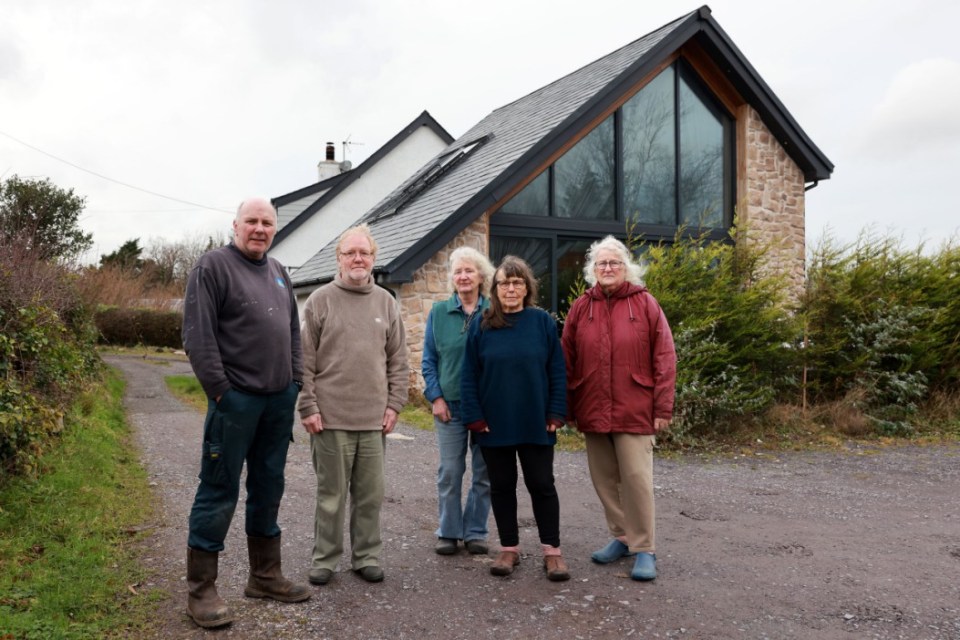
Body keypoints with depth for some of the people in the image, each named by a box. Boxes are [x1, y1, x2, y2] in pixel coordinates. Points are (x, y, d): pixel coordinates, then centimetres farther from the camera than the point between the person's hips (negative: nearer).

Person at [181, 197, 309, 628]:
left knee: (268, 489, 14)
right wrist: (219, 389, -16)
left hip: (279, 400, 7)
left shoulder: (277, 272, 16)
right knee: (219, 492, -2)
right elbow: (198, 334, -13)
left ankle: (265, 577, 26)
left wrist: (294, 380, 11)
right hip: (236, 398, -7)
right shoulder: (213, 266, -6)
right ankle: (201, 591, 8)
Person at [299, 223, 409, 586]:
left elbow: (398, 360, 11)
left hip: (375, 419, 3)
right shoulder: (321, 300, 0)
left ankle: (367, 556, 24)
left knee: (371, 494, 10)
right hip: (330, 418, -3)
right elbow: (305, 360, -2)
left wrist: (394, 404, 4)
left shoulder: (386, 302, 9)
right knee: (331, 493, 7)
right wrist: (308, 407, -7)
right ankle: (325, 558, 21)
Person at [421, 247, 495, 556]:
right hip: (450, 404, 0)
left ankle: (475, 532, 21)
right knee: (450, 471, 5)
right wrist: (436, 397, -4)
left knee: (484, 472, 8)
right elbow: (428, 360, 5)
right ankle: (448, 532, 18)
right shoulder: (439, 313, 3)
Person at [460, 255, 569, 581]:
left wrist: (556, 413, -6)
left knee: (541, 484, 5)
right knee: (501, 486, 11)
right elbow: (469, 374, 0)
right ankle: (509, 548, 24)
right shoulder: (481, 325, 0)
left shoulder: (543, 321, -1)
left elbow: (557, 371, -1)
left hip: (536, 423, -1)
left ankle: (552, 550, 17)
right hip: (495, 424, 1)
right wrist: (474, 416, -6)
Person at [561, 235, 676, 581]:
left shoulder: (645, 304, 0)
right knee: (604, 479, 11)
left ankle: (644, 549, 9)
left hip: (634, 410, -3)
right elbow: (568, 362, 7)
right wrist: (568, 408, 4)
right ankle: (621, 537, 27)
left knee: (637, 478, -3)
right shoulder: (581, 307, 6)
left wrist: (663, 407, -8)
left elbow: (664, 358, -3)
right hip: (593, 410, 3)